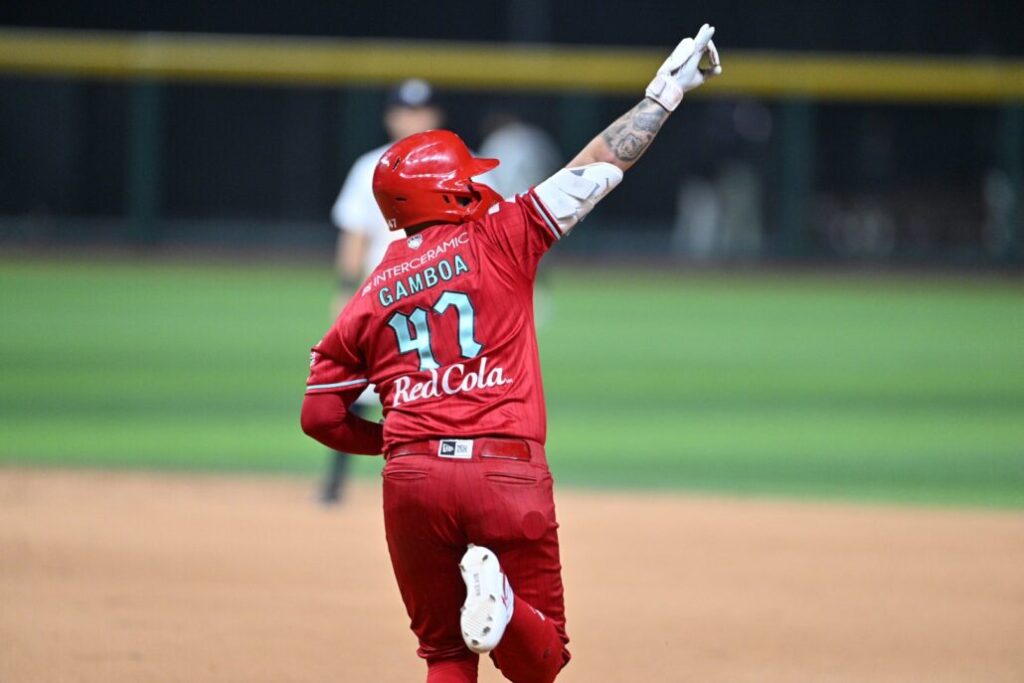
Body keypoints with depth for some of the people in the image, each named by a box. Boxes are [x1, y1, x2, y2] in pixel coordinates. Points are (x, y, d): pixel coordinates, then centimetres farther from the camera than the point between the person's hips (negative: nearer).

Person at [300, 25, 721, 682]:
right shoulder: (497, 239, 3)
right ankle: (502, 599, -26)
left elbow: (321, 416, 14)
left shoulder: (370, 297, 12)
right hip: (508, 475, -3)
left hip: (412, 480, 3)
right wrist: (664, 93, 14)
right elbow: (597, 166, 5)